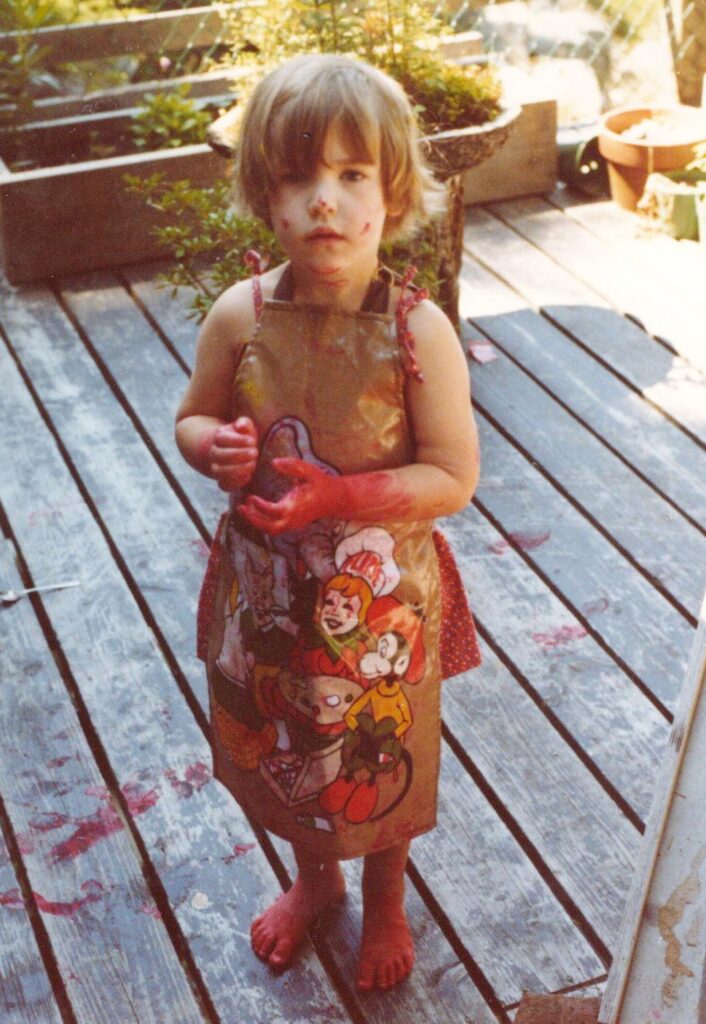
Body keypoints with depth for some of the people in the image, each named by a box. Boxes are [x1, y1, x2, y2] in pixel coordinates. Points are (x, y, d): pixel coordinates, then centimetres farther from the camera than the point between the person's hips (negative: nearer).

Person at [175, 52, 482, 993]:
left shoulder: (419, 330, -21)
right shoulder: (239, 316, -12)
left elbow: (454, 478, -17)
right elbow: (193, 420, 3)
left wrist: (337, 496, -28)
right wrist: (216, 446, -20)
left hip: (379, 597, -3)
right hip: (267, 589, 3)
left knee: (383, 762, 20)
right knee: (279, 753, 24)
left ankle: (386, 900, 51)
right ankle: (315, 878, 56)